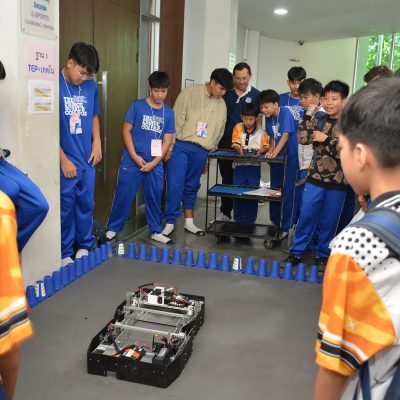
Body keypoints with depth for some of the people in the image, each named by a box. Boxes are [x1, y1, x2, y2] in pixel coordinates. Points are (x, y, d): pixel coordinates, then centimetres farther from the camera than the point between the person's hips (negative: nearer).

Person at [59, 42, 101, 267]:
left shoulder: (91, 86, 6)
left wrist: (97, 142, 6)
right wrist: (64, 160, -10)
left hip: (87, 159, 5)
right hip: (65, 161, -5)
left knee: (86, 204, 12)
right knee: (66, 208, 2)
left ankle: (84, 247, 27)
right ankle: (65, 253, 16)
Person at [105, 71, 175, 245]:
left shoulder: (169, 113, 4)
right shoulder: (137, 106, -3)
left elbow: (167, 140, 4)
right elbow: (126, 130, -4)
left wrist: (154, 162, -6)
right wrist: (135, 156, -11)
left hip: (155, 164, 3)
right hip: (132, 161, -2)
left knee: (154, 198, 11)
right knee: (123, 196, 2)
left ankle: (156, 231, 24)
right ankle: (112, 229, 16)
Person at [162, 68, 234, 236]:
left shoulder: (222, 105, 11)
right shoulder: (190, 93, -3)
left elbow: (218, 134, 17)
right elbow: (177, 120, -6)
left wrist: (209, 156, 15)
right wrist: (169, 146, -9)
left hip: (201, 151, 4)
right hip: (181, 145, -4)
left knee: (192, 187, 11)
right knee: (175, 184, -8)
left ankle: (189, 222, 21)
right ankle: (170, 222, 1)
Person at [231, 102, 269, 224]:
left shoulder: (261, 132, 2)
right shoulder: (238, 128, 3)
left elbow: (266, 146, -3)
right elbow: (235, 143, -4)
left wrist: (262, 150, -25)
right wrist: (239, 149, -26)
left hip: (254, 165, 0)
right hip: (239, 165, 0)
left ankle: (250, 221, 16)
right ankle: (238, 220, 15)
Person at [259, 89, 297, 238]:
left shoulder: (285, 112, -16)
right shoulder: (268, 117, 3)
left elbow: (285, 135, -23)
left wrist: (275, 152, -30)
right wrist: (271, 149, -9)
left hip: (289, 157, -7)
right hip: (276, 158, 7)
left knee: (287, 193, -1)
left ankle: (285, 227, 9)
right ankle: (274, 224, 27)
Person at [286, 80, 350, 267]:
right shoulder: (319, 120, 6)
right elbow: (303, 138, -5)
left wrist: (326, 140, -17)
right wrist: (308, 114, -5)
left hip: (338, 182, -2)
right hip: (315, 178, 2)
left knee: (329, 221, 9)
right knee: (306, 216, 5)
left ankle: (323, 254, 24)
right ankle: (296, 252, 17)